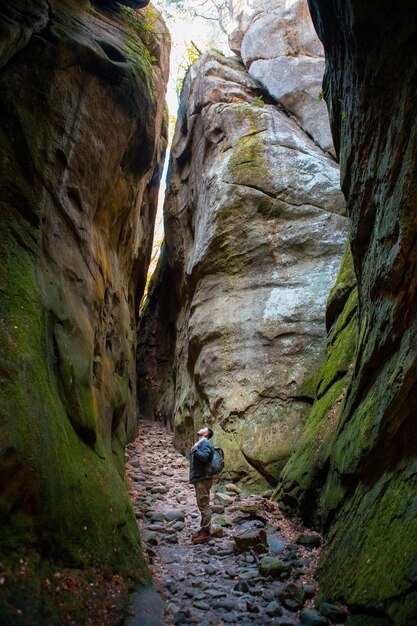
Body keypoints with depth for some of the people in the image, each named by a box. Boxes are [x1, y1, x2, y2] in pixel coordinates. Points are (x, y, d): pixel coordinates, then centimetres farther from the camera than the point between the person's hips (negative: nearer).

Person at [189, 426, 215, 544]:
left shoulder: (205, 443, -12)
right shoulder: (200, 443, 18)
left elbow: (203, 457, -28)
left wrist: (195, 449, -16)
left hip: (203, 479, -10)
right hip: (198, 478, 10)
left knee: (204, 505, -5)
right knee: (202, 505, 15)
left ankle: (206, 533, 1)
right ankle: (203, 529, 24)